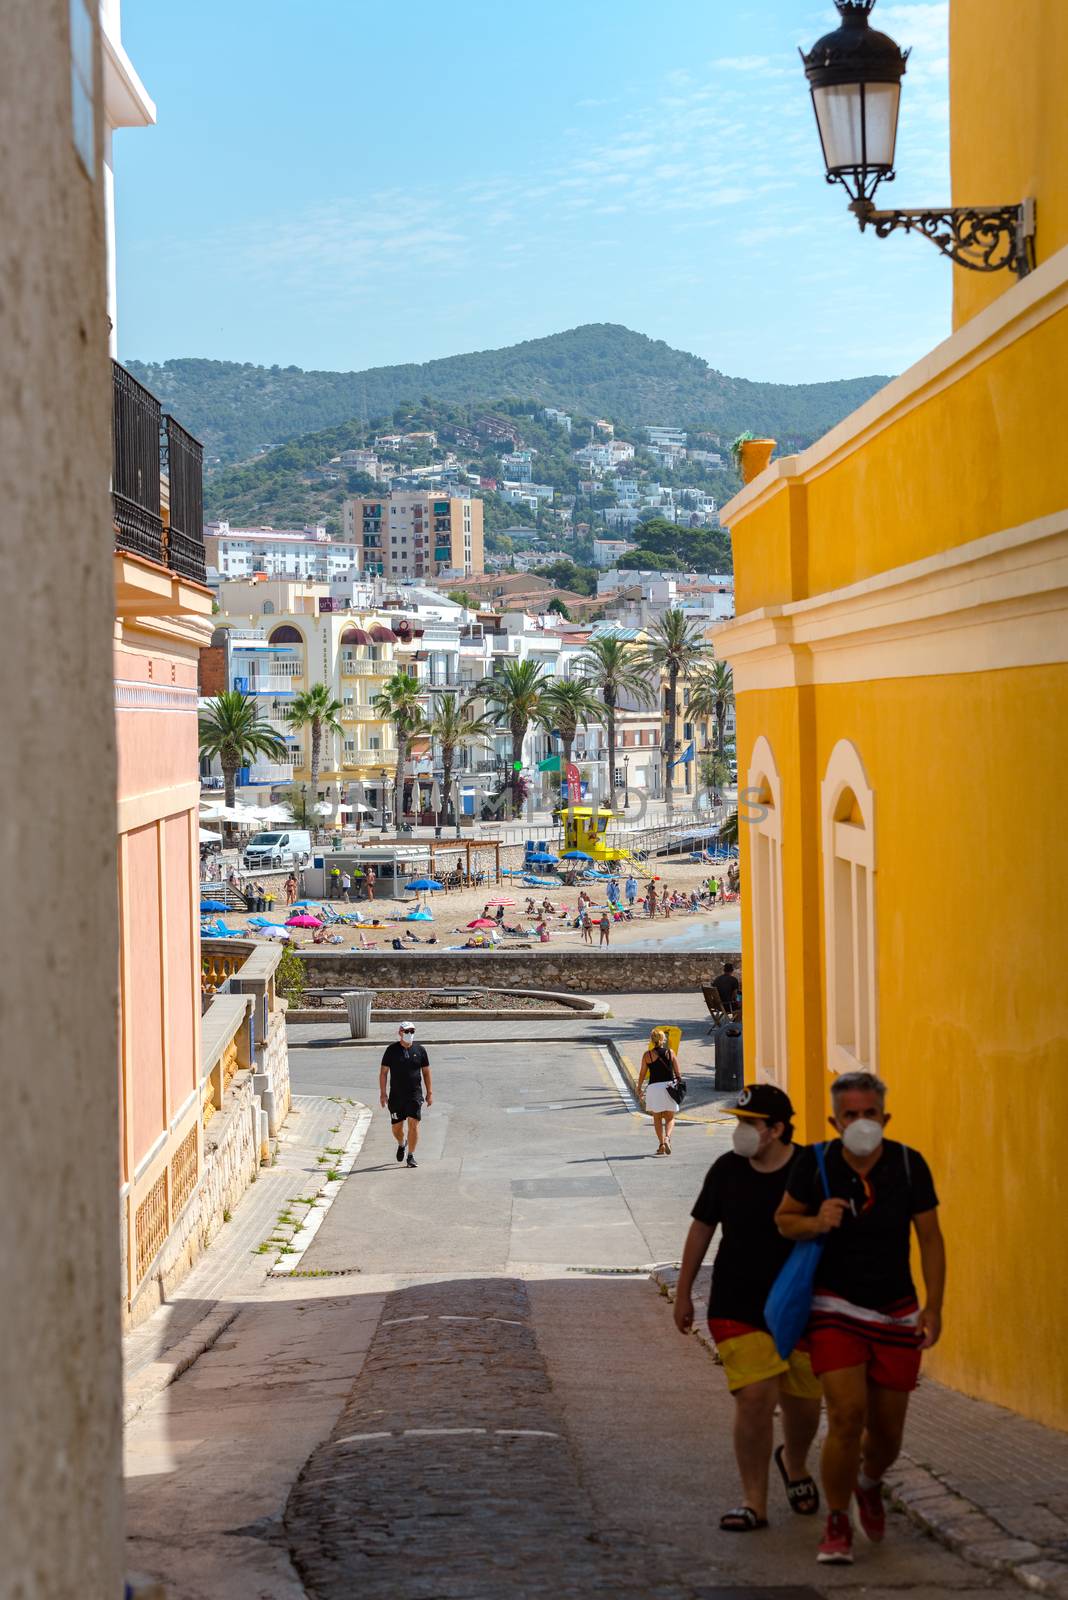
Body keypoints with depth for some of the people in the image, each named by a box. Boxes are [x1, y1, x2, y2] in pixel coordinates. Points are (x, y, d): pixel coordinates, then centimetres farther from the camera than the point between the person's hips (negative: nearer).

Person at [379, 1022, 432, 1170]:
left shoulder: (419, 1050, 6)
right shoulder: (391, 1050, 1)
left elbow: (426, 1072, 11)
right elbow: (383, 1072, 2)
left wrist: (430, 1092, 7)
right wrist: (383, 1092, -4)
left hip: (415, 1095, 0)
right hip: (396, 1095, 0)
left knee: (413, 1124, -11)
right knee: (396, 1127, 7)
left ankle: (411, 1155, -3)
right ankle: (401, 1144, 39)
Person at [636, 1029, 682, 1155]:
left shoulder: (647, 1055, -4)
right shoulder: (671, 1053, 0)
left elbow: (642, 1074, 1)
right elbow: (677, 1073, 3)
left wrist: (639, 1088, 14)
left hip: (654, 1087, -1)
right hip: (669, 1086, 1)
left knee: (657, 1118, 12)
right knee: (670, 1118, 10)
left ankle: (661, 1145, 7)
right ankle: (667, 1137, -17)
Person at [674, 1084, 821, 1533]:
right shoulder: (727, 1169, -3)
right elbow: (701, 1228, 9)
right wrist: (683, 1293, 11)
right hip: (738, 1306, 0)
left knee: (803, 1401, 11)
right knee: (755, 1398, -12)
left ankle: (794, 1464, 44)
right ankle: (754, 1502, -1)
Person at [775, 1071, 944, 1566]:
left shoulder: (909, 1164, -9)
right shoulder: (816, 1164, -11)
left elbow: (930, 1238, 0)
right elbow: (783, 1219, 5)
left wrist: (933, 1307, -6)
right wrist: (814, 1223, -18)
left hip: (896, 1315, 2)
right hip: (836, 1311, -2)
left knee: (886, 1433, 9)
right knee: (846, 1419, -17)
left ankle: (868, 1484, 45)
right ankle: (837, 1525, 3)